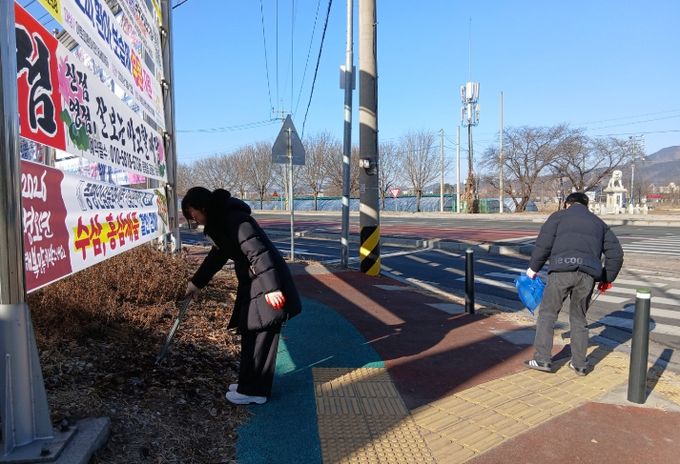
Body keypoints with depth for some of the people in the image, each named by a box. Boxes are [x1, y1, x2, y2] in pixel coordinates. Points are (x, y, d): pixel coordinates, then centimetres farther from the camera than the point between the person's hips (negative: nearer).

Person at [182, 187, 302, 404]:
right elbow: (217, 255, 25)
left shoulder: (234, 219, -19)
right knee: (251, 335, 16)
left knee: (260, 338, 0)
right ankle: (250, 383, 30)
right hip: (252, 284, 10)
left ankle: (253, 391, 12)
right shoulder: (220, 221, 13)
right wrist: (196, 282, 31)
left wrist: (271, 288, -29)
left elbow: (257, 252, -26)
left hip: (266, 287, -10)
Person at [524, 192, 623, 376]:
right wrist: (607, 279, 30)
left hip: (562, 270, -4)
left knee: (547, 313, 6)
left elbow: (544, 243, 1)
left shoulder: (559, 216, 14)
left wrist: (533, 267, 10)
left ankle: (541, 359, 5)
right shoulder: (599, 223, 26)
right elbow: (616, 253, 21)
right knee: (579, 318, 17)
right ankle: (580, 364, 22)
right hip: (588, 275, 4)